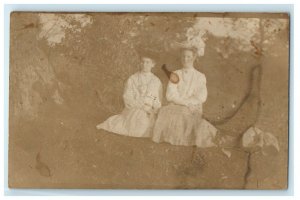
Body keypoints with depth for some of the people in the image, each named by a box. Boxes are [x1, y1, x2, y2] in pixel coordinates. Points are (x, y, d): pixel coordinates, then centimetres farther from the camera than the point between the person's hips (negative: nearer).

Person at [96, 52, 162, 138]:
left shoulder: (156, 81, 9)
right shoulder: (132, 79, 4)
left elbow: (158, 101, 10)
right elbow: (127, 98, -3)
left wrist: (153, 110, -10)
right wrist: (142, 106, -14)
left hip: (148, 113, 2)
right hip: (133, 109, -1)